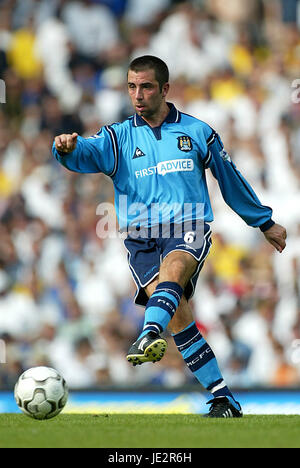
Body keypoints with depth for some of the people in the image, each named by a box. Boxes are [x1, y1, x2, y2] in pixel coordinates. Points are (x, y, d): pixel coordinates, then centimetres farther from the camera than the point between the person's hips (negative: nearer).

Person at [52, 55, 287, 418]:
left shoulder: (197, 132, 12)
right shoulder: (118, 137, 12)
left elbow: (231, 180, 23)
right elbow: (86, 154, -9)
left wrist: (265, 223, 31)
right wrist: (67, 147, -33)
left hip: (190, 229, -1)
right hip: (141, 240, 1)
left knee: (171, 269, -35)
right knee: (177, 311, -19)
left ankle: (150, 337, -62)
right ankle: (223, 399, -13)